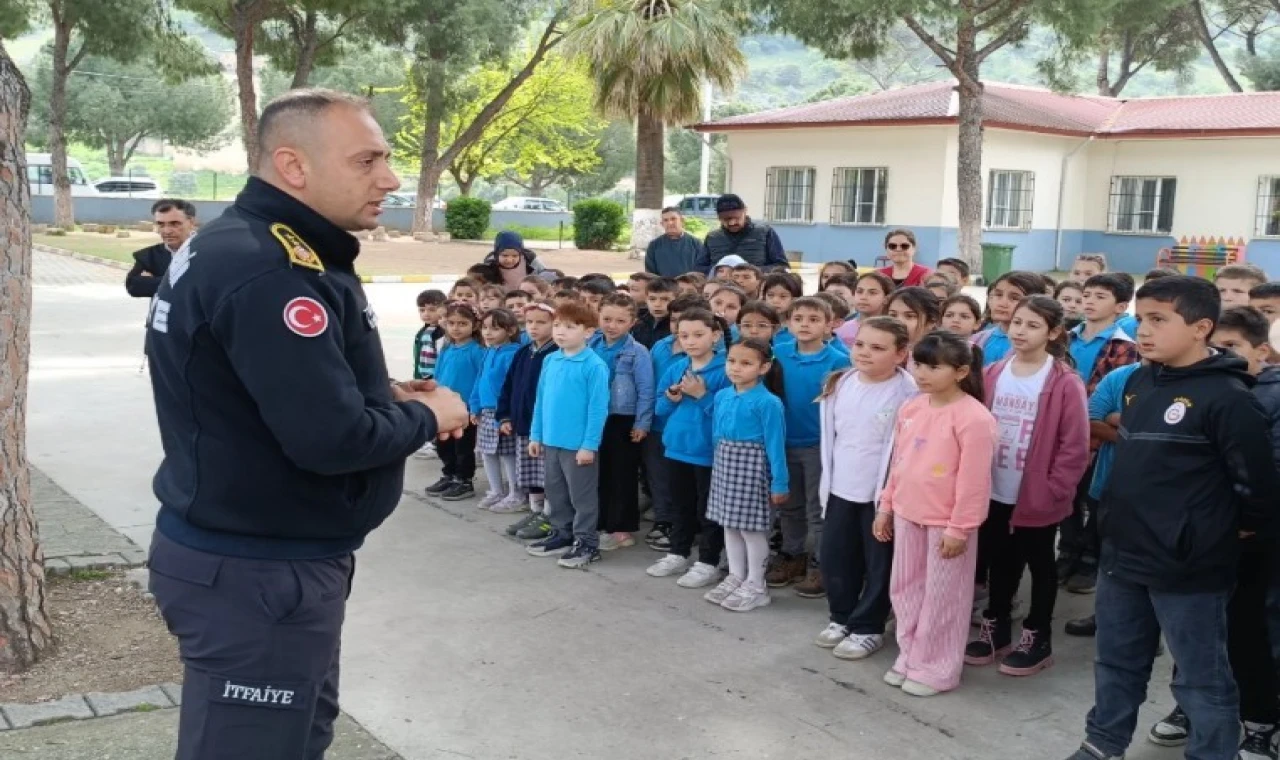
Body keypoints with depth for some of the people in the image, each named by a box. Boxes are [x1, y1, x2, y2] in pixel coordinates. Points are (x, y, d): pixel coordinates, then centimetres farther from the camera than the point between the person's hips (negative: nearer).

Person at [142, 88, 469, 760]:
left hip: (244, 553, 10)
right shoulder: (270, 273, -25)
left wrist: (382, 393, 3)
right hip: (257, 573, -10)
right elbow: (333, 437, -30)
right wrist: (427, 415, -11)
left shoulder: (237, 246, 9)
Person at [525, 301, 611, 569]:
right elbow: (541, 400, 12)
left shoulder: (594, 365, -16)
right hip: (551, 441, 7)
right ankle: (562, 534, 34)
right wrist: (536, 435, 11)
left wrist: (589, 445, -18)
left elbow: (598, 408, -16)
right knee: (556, 493, 19)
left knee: (582, 496, 5)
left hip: (579, 445, -7)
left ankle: (587, 543, 17)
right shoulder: (550, 361, 5)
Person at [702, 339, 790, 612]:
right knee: (729, 524, 15)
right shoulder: (722, 397, 3)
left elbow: (774, 444, -15)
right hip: (724, 466, 7)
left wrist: (779, 483, -14)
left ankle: (756, 586, 15)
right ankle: (735, 577, 29)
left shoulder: (768, 402, -16)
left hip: (752, 468, -7)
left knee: (752, 527, 2)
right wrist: (720, 464, 14)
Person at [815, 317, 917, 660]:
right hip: (840, 489, 6)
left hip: (881, 492, -5)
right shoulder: (839, 384, 4)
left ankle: (868, 628, 22)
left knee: (878, 564, 7)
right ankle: (841, 617, 34)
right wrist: (827, 482, 12)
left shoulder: (906, 392, -14)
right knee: (834, 557, 14)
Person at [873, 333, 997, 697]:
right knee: (905, 588, 16)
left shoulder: (973, 417, -19)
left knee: (941, 598, 6)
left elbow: (974, 480, -19)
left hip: (946, 523, -7)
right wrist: (886, 506, 13)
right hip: (908, 516, 7)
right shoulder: (910, 409, 5)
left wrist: (959, 528, -18)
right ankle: (909, 657, 32)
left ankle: (937, 669, 20)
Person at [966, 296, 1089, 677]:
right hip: (995, 493, 5)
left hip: (1038, 497, -4)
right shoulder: (992, 375, 2)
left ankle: (1037, 637, 26)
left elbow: (1075, 446, -13)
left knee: (1039, 564, 12)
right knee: (1000, 561, 17)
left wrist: (1053, 490, -13)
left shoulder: (1065, 383, -13)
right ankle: (995, 628, 33)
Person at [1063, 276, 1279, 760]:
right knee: (1117, 661, 21)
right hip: (1123, 554, 8)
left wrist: (1238, 531, -2)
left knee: (1202, 678, 7)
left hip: (1189, 565, -7)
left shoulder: (1227, 396, -17)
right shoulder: (1139, 381, 6)